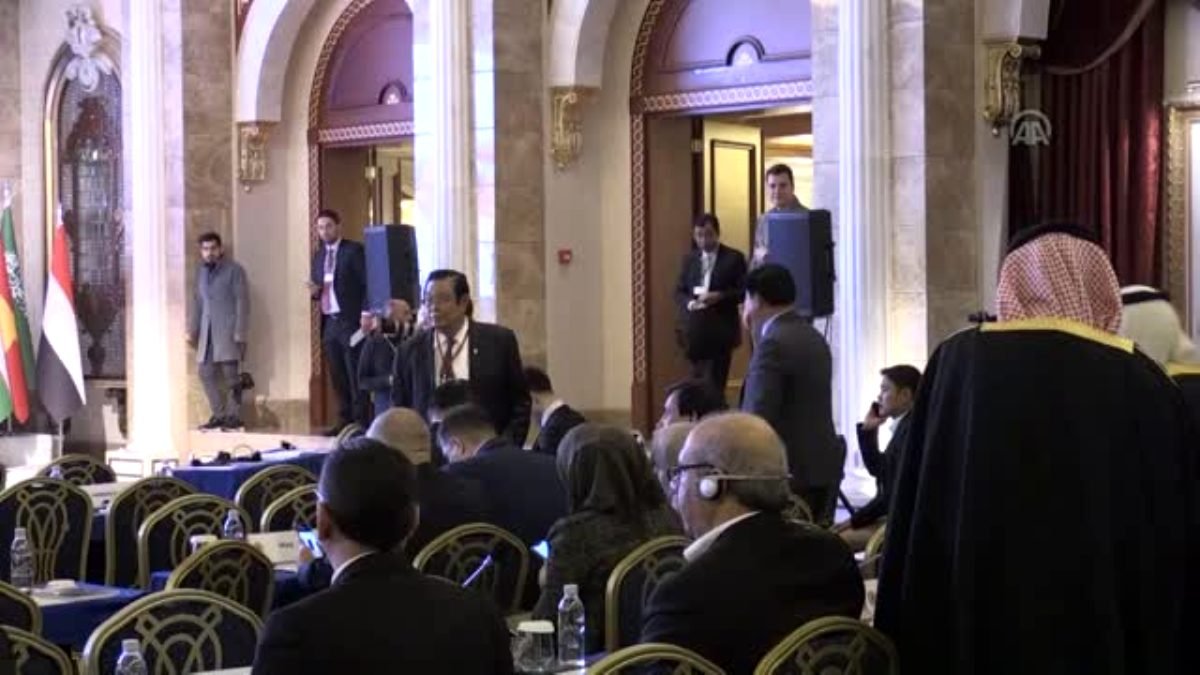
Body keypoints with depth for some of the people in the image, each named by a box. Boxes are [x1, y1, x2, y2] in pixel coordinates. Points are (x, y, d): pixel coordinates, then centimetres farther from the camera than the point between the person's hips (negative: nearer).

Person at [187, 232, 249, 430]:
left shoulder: (234, 270, -2)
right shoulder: (201, 272, 16)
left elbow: (243, 302, -7)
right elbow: (197, 303, 20)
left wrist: (239, 334, -13)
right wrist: (191, 330, 14)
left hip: (227, 330, -6)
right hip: (207, 331, 6)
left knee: (230, 373, -7)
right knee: (206, 373, 4)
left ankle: (234, 416, 0)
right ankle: (219, 414, 13)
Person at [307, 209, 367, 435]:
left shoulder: (354, 251, -5)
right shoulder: (318, 256, 16)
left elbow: (369, 284, -9)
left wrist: (366, 315, -16)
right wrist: (314, 291, -3)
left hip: (350, 322, -7)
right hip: (329, 323, 7)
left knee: (356, 376, -5)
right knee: (338, 378, 8)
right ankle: (344, 420, 12)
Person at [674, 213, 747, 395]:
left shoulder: (734, 258, 2)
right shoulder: (689, 258, 14)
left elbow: (744, 291, -4)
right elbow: (679, 291, 12)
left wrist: (720, 296, -19)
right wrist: (689, 303, -10)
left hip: (721, 330, -3)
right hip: (695, 329, 3)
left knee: (715, 382, -6)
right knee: (698, 380, 4)